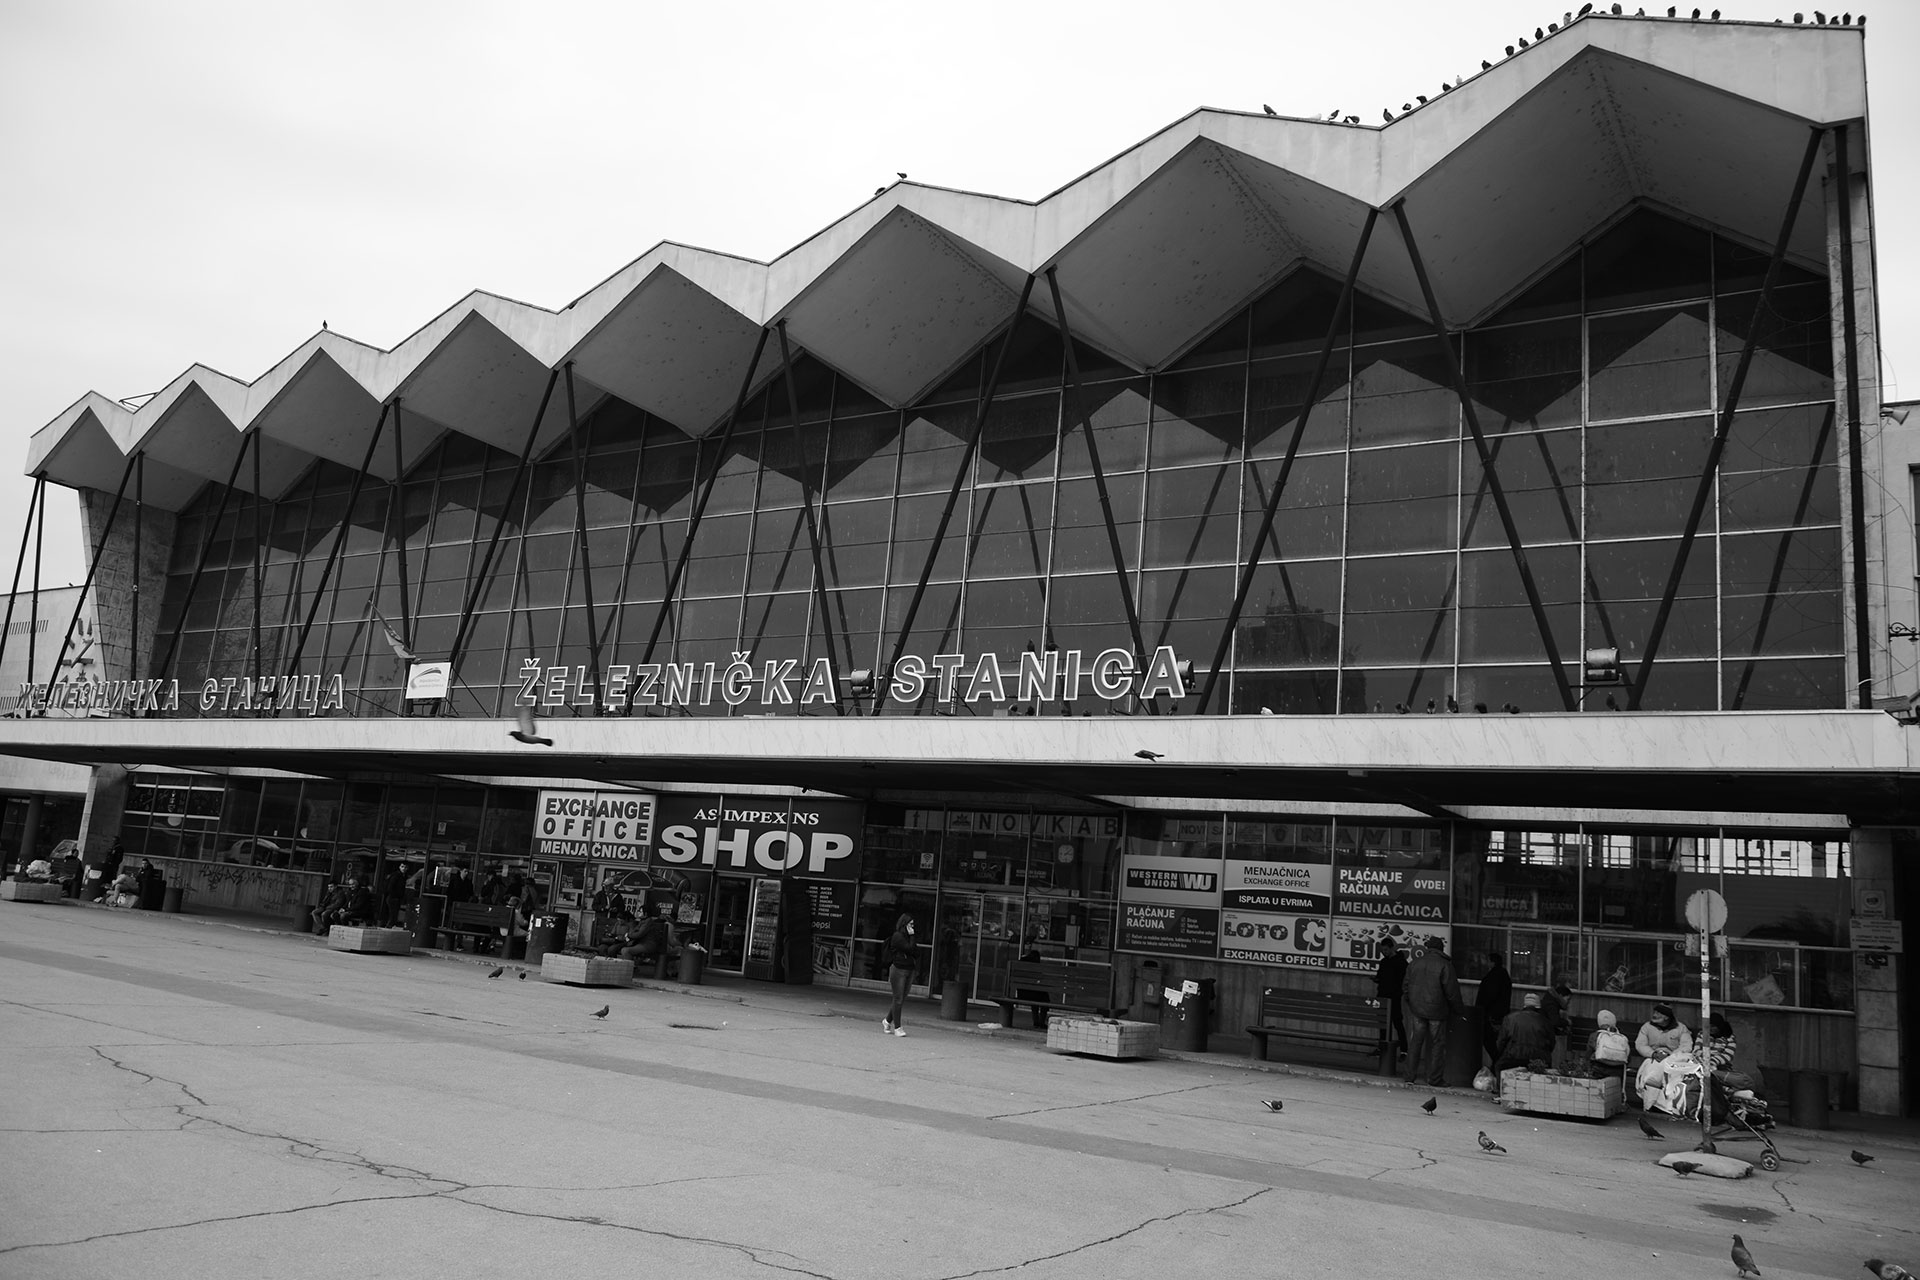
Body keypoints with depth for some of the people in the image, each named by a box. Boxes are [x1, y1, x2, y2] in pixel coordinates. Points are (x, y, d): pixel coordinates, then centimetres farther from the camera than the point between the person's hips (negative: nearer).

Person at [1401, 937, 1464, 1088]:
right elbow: (1452, 991, -8)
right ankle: (1435, 1078, 7)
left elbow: (1406, 987, 8)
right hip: (1437, 1010, -4)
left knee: (1415, 1042, 9)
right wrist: (1459, 1009, 4)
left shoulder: (1414, 963, 5)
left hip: (1417, 1009, 4)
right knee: (1438, 1043, 6)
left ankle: (1410, 1076, 9)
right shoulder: (1445, 965, -9)